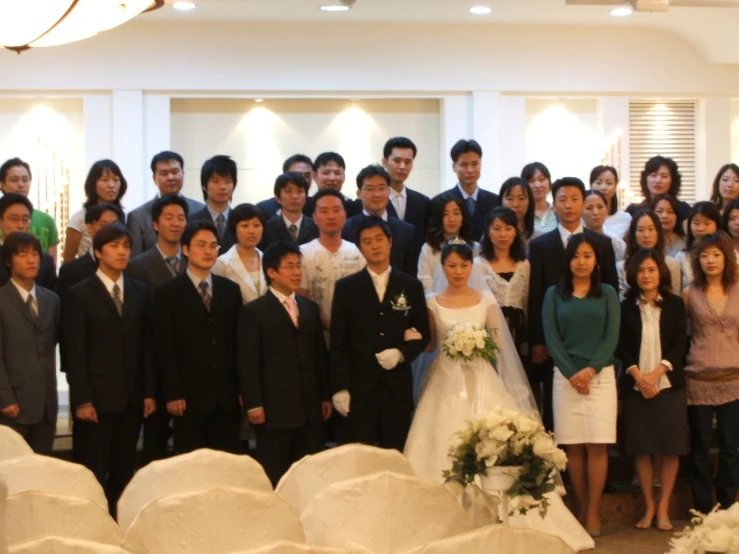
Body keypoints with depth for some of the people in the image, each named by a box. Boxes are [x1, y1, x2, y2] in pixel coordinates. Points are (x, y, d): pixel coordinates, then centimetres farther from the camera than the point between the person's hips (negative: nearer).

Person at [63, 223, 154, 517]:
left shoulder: (140, 292, 11)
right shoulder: (79, 294, -1)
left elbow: (147, 346, 11)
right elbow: (74, 352, -5)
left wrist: (149, 392, 5)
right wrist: (81, 400, -11)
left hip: (132, 398, 4)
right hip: (96, 399, -4)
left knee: (123, 472, 7)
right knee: (92, 473, -2)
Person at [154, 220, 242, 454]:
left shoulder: (230, 290, 12)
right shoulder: (167, 293, 1)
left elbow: (239, 342, 11)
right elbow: (165, 349, -4)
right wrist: (173, 394, -11)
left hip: (227, 395, 4)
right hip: (189, 396, -3)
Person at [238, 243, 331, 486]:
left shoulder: (311, 308, 16)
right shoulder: (254, 312, -2)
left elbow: (320, 355, 17)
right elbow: (248, 363, -7)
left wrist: (325, 396, 13)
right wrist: (253, 404, -13)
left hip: (311, 407, 5)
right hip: (275, 408, -5)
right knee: (274, 477, 0)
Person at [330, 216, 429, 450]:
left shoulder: (411, 286, 9)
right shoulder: (345, 288, 5)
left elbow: (423, 334, 11)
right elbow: (338, 343, 1)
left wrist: (401, 353, -9)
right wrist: (339, 388, -6)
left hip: (398, 386, 1)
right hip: (358, 387, -1)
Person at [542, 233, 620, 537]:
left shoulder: (607, 293, 8)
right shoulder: (554, 294, 8)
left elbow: (611, 336, 0)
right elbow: (551, 338, 1)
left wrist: (590, 369, -12)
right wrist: (571, 373, -10)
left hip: (601, 375, -1)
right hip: (565, 377, 1)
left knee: (597, 445, -5)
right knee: (573, 447, 1)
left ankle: (593, 513, 0)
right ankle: (582, 510, 9)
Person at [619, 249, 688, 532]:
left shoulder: (675, 304, 5)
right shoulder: (626, 308, 6)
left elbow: (679, 345, -1)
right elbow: (622, 348, 2)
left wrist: (655, 374, -12)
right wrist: (638, 376, -13)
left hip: (669, 386, 0)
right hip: (635, 388, 0)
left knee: (670, 448, -1)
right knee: (642, 449, 1)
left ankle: (663, 508, 8)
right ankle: (648, 507, 12)